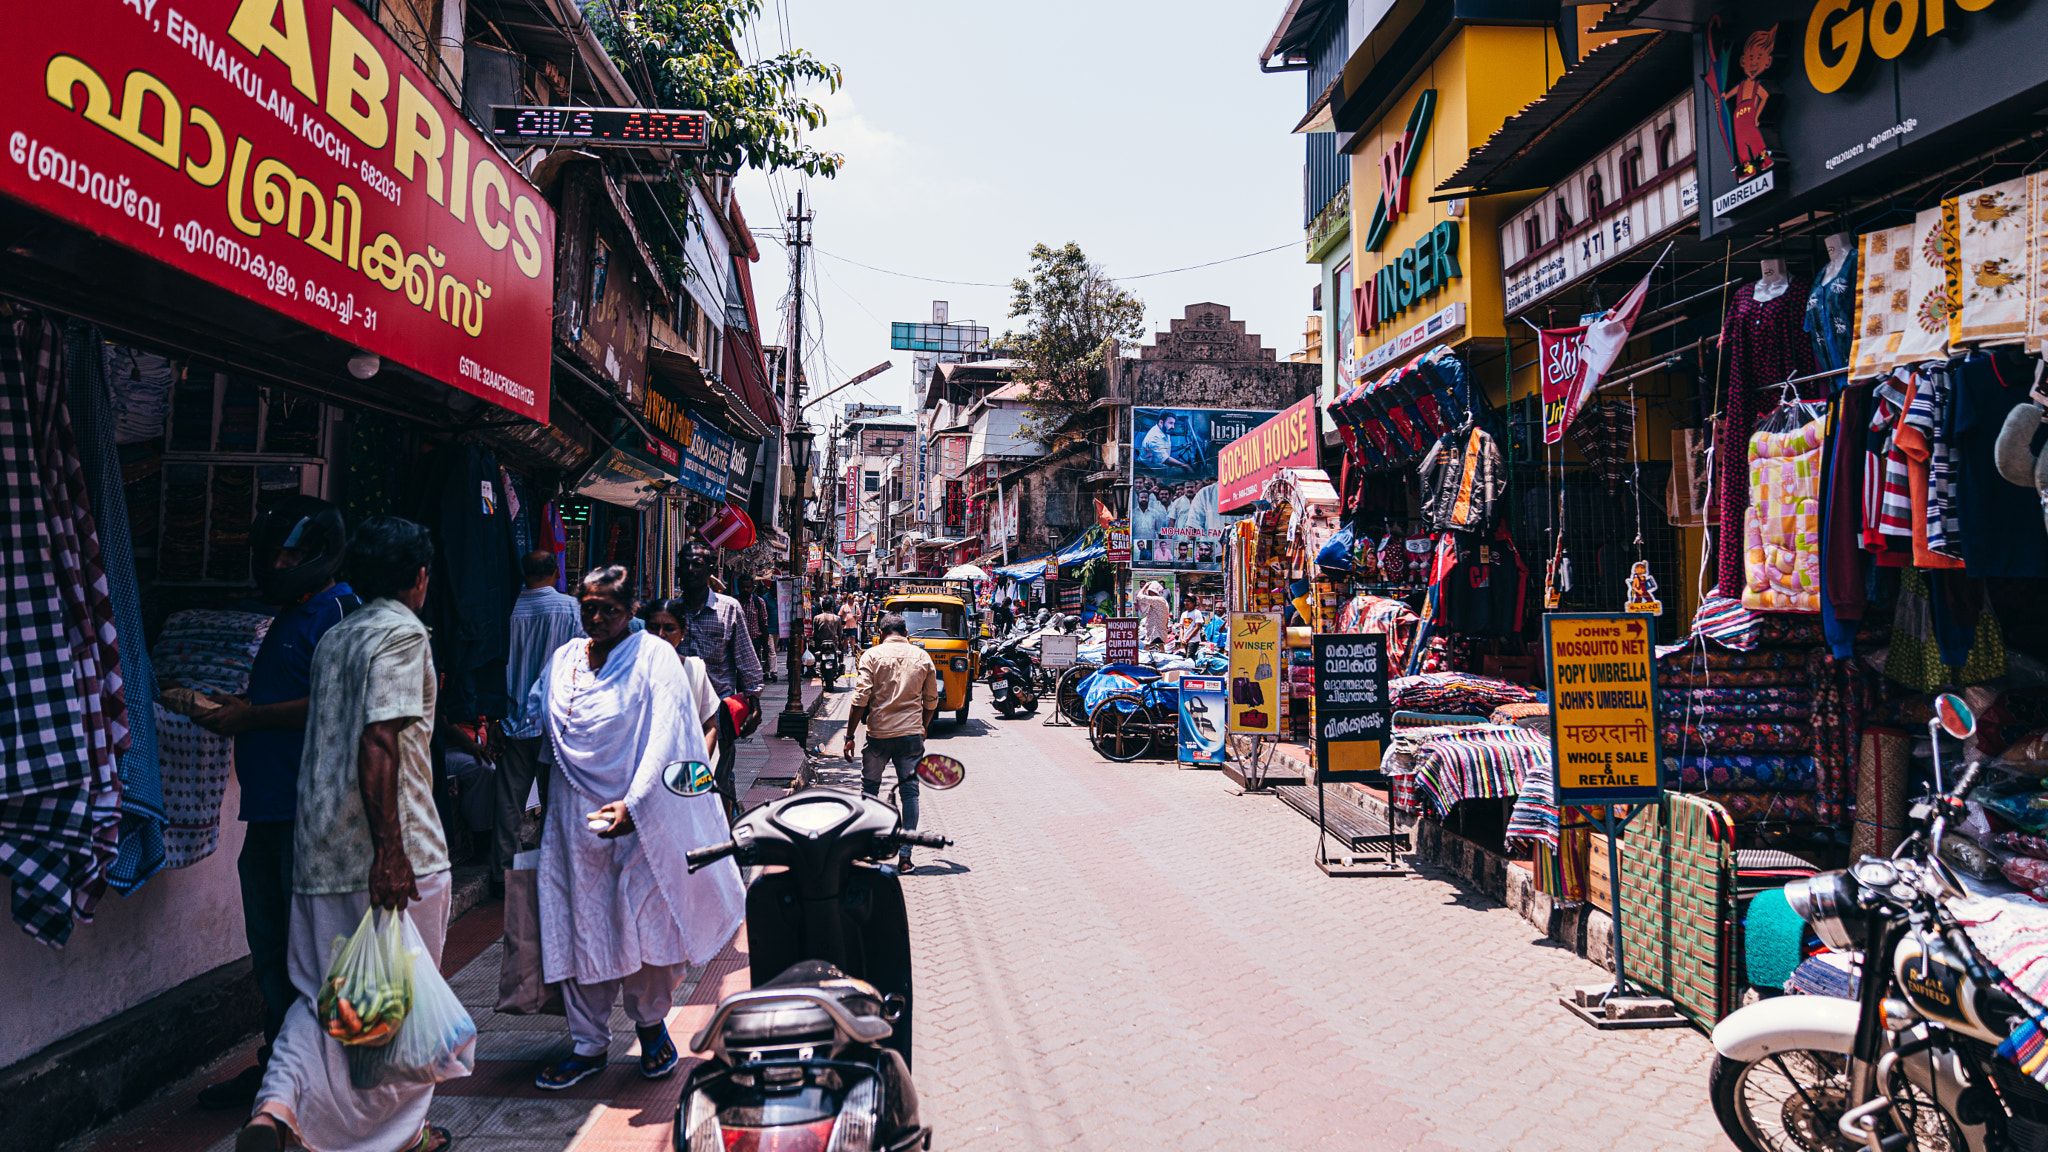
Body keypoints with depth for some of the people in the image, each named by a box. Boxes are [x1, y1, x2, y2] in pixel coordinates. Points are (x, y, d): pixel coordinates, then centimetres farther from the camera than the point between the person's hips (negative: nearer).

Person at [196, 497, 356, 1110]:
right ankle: (277, 1060, 26)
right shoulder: (288, 617, 22)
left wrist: (252, 717, -12)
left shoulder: (337, 611, -10)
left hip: (310, 806, -10)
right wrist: (235, 707, 10)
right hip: (269, 805, 10)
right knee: (270, 943, 15)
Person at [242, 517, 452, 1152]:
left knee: (323, 990, 14)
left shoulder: (332, 638, 14)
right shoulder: (403, 633, -11)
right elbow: (378, 744, -21)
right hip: (391, 846, -7)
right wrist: (390, 851, -24)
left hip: (320, 846, 7)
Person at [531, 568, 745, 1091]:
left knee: (645, 920, 2)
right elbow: (543, 730, 20)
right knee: (582, 926, 5)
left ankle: (651, 1023, 24)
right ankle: (588, 1044, 17)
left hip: (641, 815, -4)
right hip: (577, 816, 4)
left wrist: (633, 803, -23)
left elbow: (664, 738, -14)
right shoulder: (563, 660, 11)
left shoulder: (654, 656, -5)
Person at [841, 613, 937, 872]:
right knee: (910, 792, 6)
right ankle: (905, 855, 2)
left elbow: (860, 699, -8)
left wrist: (850, 736, -3)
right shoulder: (922, 657, 6)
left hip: (878, 734, -1)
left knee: (869, 789, 14)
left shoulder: (872, 655, -2)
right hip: (912, 734, 1)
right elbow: (931, 701, 12)